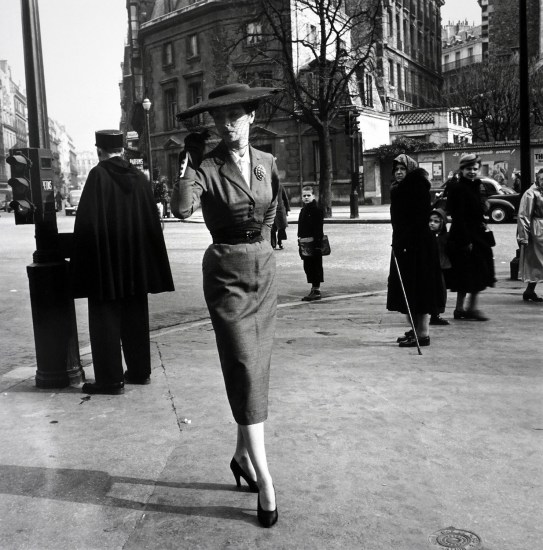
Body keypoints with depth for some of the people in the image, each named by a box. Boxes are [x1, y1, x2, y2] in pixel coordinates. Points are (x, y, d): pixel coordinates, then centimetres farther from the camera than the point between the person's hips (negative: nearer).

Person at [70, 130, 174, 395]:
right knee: (135, 317, 15)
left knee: (105, 319, 4)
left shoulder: (98, 175, -11)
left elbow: (86, 222, -15)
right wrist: (147, 262, 13)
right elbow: (152, 219, 6)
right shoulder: (138, 176, 3)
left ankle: (110, 379, 7)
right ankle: (139, 371, 24)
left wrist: (82, 261, -7)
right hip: (136, 261, 5)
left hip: (105, 262, -5)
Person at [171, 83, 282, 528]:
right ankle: (265, 480, -3)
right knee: (245, 372, -8)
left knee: (257, 368, 11)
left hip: (265, 269, 5)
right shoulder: (207, 166, -8)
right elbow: (182, 208, -27)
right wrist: (189, 159, -21)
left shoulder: (267, 162, 6)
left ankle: (242, 456, 28)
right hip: (227, 274, -5)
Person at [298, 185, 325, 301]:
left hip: (314, 242, -8)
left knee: (315, 265, -2)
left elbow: (318, 228, -16)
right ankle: (314, 289, 22)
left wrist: (316, 241, -20)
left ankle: (316, 290, 3)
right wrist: (300, 238, 11)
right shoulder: (303, 210, 15)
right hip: (304, 242, 9)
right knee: (307, 266, 12)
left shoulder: (317, 210, -10)